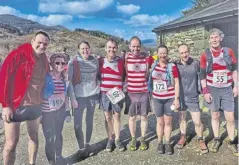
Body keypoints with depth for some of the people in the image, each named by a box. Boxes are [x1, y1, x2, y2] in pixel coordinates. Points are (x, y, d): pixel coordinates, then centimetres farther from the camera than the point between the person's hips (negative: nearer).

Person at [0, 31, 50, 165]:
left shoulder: (44, 60, 5)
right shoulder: (18, 55, -14)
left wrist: (43, 102, 13)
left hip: (36, 106, 6)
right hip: (15, 106, -6)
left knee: (34, 137, 18)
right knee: (12, 142, 2)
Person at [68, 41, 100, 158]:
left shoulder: (95, 61, 3)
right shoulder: (73, 62, -6)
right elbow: (68, 79, -5)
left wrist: (98, 87, 7)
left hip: (92, 94, 3)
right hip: (79, 95, -3)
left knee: (89, 120, 14)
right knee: (77, 123, -3)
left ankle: (87, 144, 30)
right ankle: (81, 148, 14)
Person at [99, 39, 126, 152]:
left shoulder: (121, 61, -3)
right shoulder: (101, 61, 0)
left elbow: (125, 77, 4)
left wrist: (122, 89, -4)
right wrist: (98, 88, 0)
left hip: (117, 94, -1)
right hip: (104, 93, 1)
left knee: (116, 116, 9)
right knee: (107, 117, 11)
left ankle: (117, 140, 24)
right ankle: (110, 139, 26)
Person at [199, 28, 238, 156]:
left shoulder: (229, 52, -2)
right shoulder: (205, 55, -6)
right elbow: (202, 75, -4)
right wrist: (205, 92, -8)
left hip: (227, 89, 1)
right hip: (212, 89, -1)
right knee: (215, 115, 12)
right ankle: (216, 140, 28)